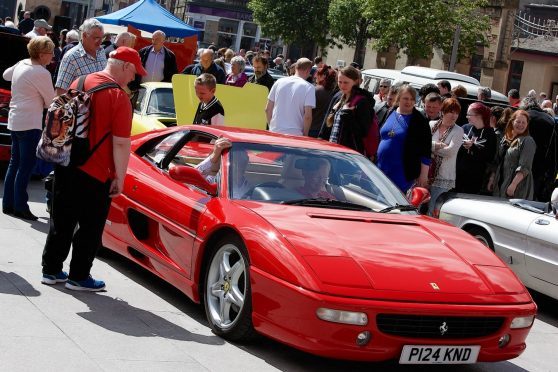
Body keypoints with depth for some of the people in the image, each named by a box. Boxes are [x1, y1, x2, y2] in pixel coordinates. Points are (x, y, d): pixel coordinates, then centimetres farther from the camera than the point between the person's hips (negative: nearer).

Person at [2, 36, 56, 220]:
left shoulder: (21, 64, 8)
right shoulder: (41, 73, -16)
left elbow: (6, 75, 29)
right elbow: (51, 101, -9)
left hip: (14, 120, 9)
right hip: (30, 124, -9)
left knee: (15, 163, 15)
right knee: (26, 166, -4)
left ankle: (8, 204, 20)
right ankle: (20, 207, -1)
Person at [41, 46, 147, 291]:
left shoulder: (79, 84, 6)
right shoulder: (118, 96, -16)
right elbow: (121, 143, -19)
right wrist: (119, 178, -11)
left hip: (65, 165, 7)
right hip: (95, 174, -7)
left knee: (61, 221, 18)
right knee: (90, 227, 8)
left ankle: (51, 270, 25)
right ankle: (79, 277, 15)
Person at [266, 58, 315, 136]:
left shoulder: (279, 82, 7)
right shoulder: (309, 87, -6)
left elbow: (268, 109, 8)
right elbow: (307, 116, -12)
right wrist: (305, 135, 1)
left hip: (275, 132, 4)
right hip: (295, 134, -4)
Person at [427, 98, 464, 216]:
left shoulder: (458, 131, 2)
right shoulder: (431, 125, 9)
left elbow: (450, 151, -10)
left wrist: (430, 147, -3)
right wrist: (438, 145, -13)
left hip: (443, 178, -2)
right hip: (426, 173, 2)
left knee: (433, 210, -5)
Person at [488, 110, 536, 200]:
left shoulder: (528, 141, -9)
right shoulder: (506, 139, 15)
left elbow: (524, 167, -17)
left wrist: (513, 185, -23)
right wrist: (492, 178, 15)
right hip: (500, 184, 7)